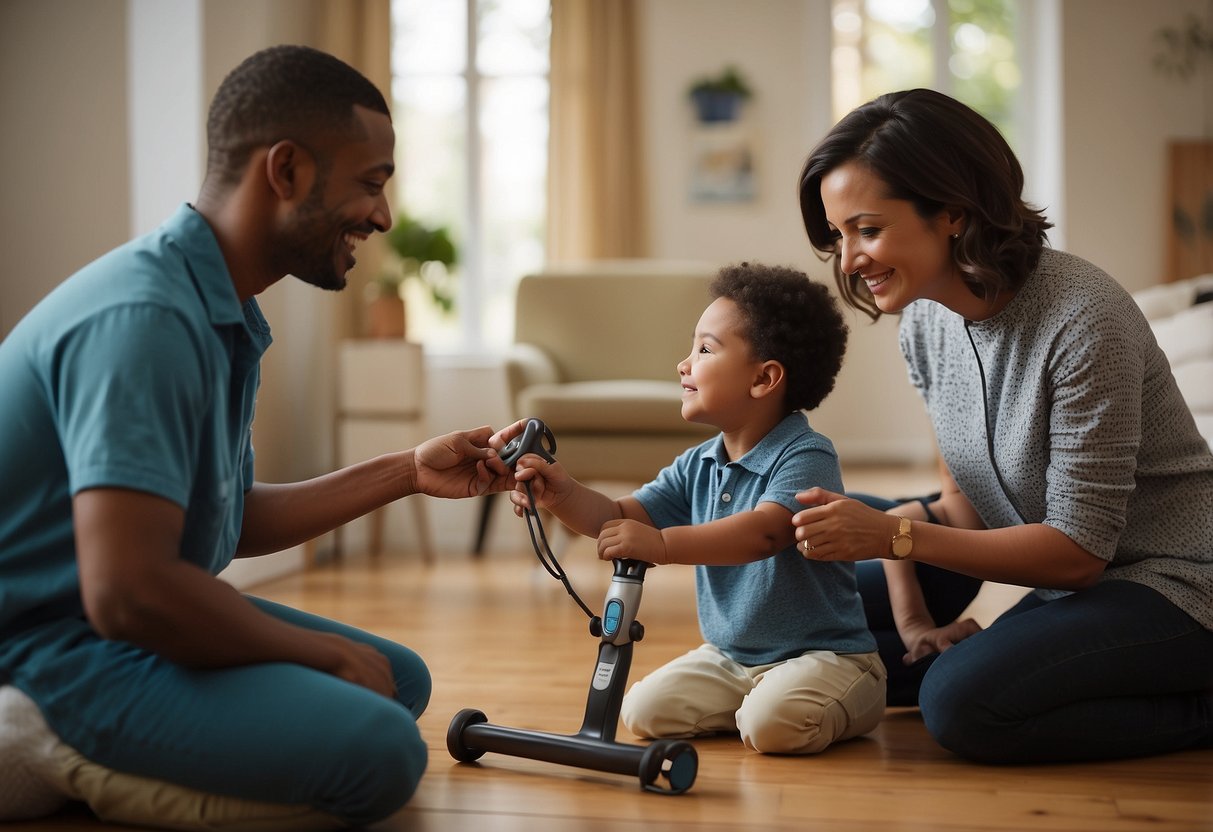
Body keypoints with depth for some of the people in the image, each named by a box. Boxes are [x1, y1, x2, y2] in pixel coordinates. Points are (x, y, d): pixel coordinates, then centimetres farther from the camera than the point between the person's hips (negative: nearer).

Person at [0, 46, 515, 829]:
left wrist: (407, 473, 16)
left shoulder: (222, 313, 9)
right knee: (377, 751, -24)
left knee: (401, 681, 16)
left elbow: (231, 521, 17)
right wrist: (326, 653, -15)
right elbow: (126, 592, -29)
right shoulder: (147, 315, -23)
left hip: (133, 619, 10)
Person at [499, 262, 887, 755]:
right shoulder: (696, 466, 5)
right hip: (729, 657, 7)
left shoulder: (806, 456, -19)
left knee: (772, 725, -32)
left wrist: (662, 544, -47)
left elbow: (764, 532, -37)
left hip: (825, 655, -7)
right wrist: (563, 495, -19)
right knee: (643, 711, -6)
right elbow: (619, 519, 2)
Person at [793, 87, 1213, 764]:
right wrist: (913, 614, -10)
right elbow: (968, 505, 6)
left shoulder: (1082, 320, -26)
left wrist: (893, 536, -30)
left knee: (962, 703, -28)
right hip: (1070, 583, 9)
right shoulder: (924, 323, -1)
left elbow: (1078, 548, -24)